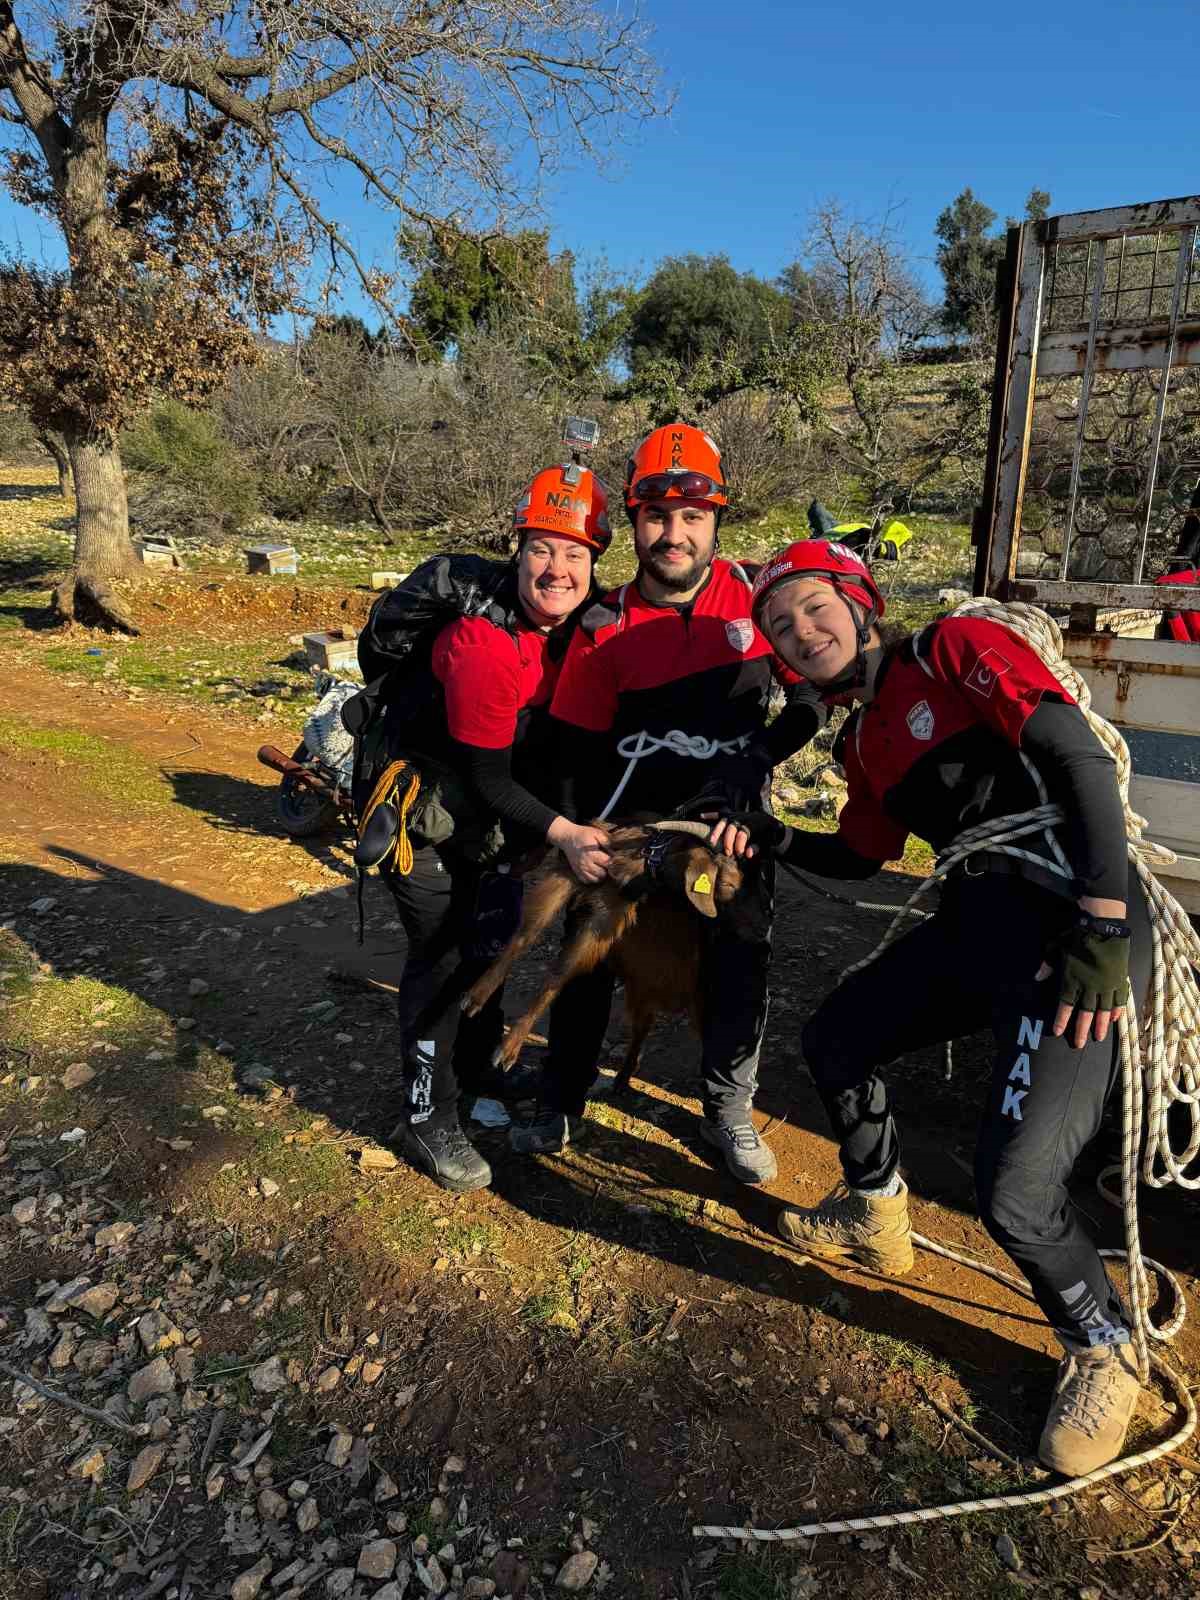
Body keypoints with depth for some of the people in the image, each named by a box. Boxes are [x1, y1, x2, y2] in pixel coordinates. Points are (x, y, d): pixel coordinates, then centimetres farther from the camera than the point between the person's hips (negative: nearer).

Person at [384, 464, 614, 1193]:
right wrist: (561, 832, -35)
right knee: (442, 957, -2)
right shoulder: (483, 642, -32)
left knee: (487, 945, 18)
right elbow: (486, 777, -28)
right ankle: (427, 1118, 16)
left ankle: (476, 1080, 40)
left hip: (495, 815, 7)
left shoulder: (585, 627, -9)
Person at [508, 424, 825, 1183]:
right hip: (633, 818, 0)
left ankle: (730, 1111, 28)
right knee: (587, 956, 6)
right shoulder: (606, 626, -9)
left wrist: (757, 753, -17)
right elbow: (583, 747, -4)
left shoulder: (757, 595, -9)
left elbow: (813, 694, -2)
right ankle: (561, 1106, 27)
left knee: (741, 970, 2)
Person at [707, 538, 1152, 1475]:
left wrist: (1101, 928, -23)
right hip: (978, 922, 9)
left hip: (1077, 925, -9)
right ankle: (878, 1220, 41)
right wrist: (769, 837, 9)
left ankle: (1104, 1351, 17)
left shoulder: (952, 650, -7)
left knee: (1016, 1195, -16)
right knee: (835, 1042, 17)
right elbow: (858, 858, 26)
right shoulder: (862, 740, 17)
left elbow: (1079, 755, -17)